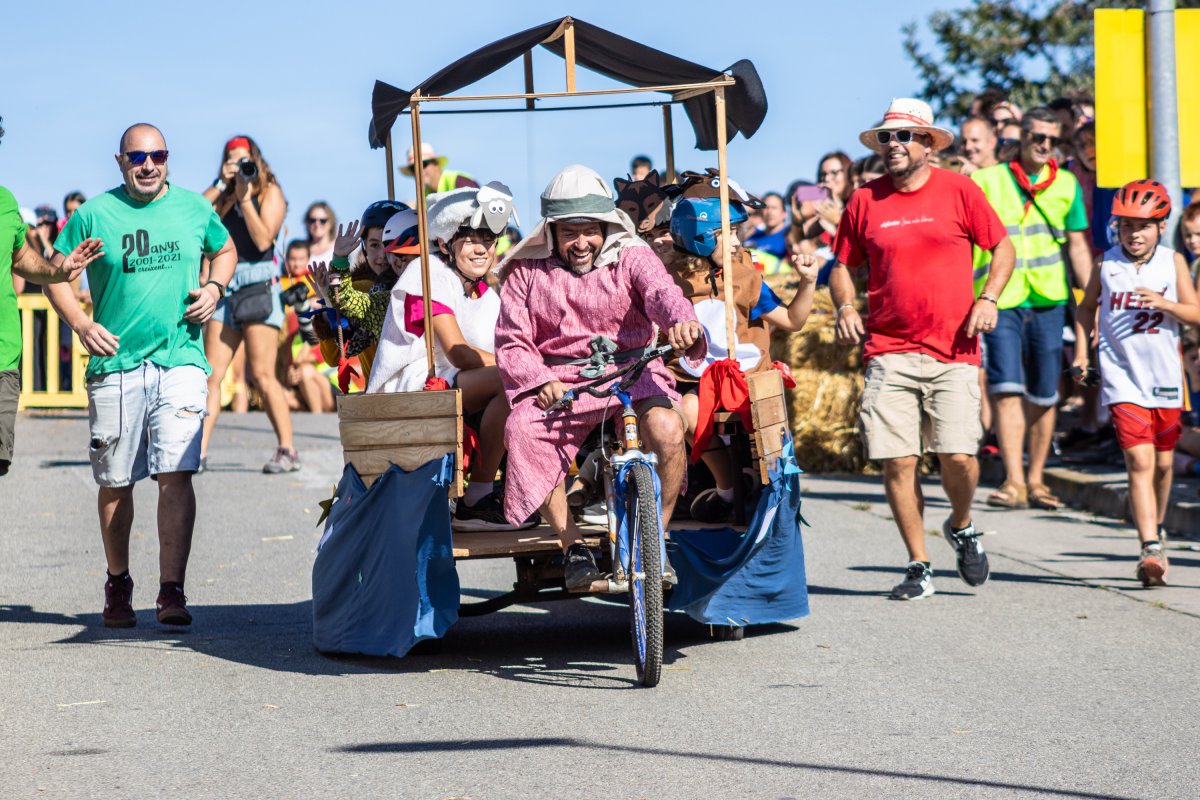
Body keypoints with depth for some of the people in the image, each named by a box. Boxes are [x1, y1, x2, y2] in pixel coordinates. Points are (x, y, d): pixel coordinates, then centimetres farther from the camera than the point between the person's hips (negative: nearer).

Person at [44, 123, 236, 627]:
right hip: (116, 364, 0)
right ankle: (117, 583, 27)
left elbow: (226, 250, 25)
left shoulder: (194, 208, 8)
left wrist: (214, 288, 5)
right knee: (115, 484, 8)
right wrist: (81, 324, -6)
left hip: (181, 361, 0)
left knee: (176, 475, -12)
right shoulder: (93, 215, 2)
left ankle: (171, 591, -11)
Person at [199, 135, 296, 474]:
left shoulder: (270, 193, 3)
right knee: (211, 374, -2)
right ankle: (199, 451, -4)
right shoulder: (225, 197, 16)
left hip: (258, 288, -5)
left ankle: (287, 450, -4)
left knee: (262, 375, -9)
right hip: (225, 289, 5)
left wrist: (245, 198, -10)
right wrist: (221, 184, -2)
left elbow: (263, 239, -9)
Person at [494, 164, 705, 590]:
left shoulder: (631, 258, 6)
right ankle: (573, 546, -18)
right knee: (522, 430, -32)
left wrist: (681, 320, -41)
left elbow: (661, 291, -15)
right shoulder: (527, 272, 9)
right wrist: (541, 382, -18)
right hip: (560, 381, 1)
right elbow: (512, 342, 3)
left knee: (666, 427, -34)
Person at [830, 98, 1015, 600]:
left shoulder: (958, 191, 3)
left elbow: (1002, 247, 10)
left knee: (958, 456, -9)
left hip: (953, 351, -1)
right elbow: (842, 266, 17)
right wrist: (845, 307, -2)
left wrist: (988, 299, -5)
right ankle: (919, 567, 10)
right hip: (889, 352, 2)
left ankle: (962, 527, 24)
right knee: (897, 462, -4)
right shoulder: (865, 201, 7)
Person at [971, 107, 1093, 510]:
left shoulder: (1066, 185, 11)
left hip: (1049, 299, 3)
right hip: (1001, 299, -3)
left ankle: (1035, 480, 17)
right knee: (1007, 387, -15)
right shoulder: (987, 182, 3)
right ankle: (1014, 481, -16)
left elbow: (1077, 246, 14)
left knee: (1043, 394, 5)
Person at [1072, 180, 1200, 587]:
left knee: (1163, 462, 16)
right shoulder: (1105, 265, 0)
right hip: (1123, 380, -2)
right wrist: (1082, 351, 4)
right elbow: (1087, 308, 15)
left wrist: (1164, 303, -18)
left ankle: (1156, 527, 41)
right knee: (1139, 462, -15)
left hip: (1165, 378, 2)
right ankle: (1152, 549, -21)